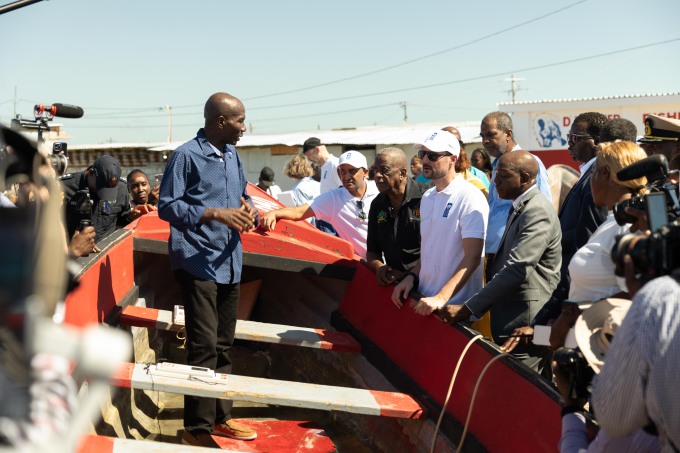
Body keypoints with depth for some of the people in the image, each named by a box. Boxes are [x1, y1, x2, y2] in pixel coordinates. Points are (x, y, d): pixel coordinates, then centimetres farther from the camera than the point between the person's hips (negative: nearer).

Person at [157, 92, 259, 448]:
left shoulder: (232, 155, 12)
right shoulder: (186, 156, -11)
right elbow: (167, 206, -12)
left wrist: (249, 209, -2)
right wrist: (214, 214, -22)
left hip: (230, 262, 8)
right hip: (198, 262, -8)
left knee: (223, 345, 15)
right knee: (204, 345, -8)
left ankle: (220, 417, 28)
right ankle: (197, 428, 4)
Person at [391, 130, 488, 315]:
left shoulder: (470, 198, -13)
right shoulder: (427, 198, 12)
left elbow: (472, 258, -19)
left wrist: (441, 298, -26)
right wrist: (411, 276, 3)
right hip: (425, 300, 7)